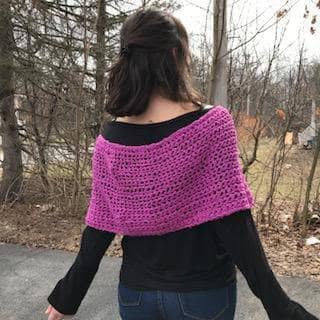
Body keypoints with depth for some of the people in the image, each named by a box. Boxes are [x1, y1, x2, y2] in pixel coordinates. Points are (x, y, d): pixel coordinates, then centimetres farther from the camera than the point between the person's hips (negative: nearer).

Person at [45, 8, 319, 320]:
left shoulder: (109, 140, -10)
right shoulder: (212, 123, -20)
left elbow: (99, 230, -6)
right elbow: (234, 226, -21)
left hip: (135, 293, 3)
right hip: (203, 293, -2)